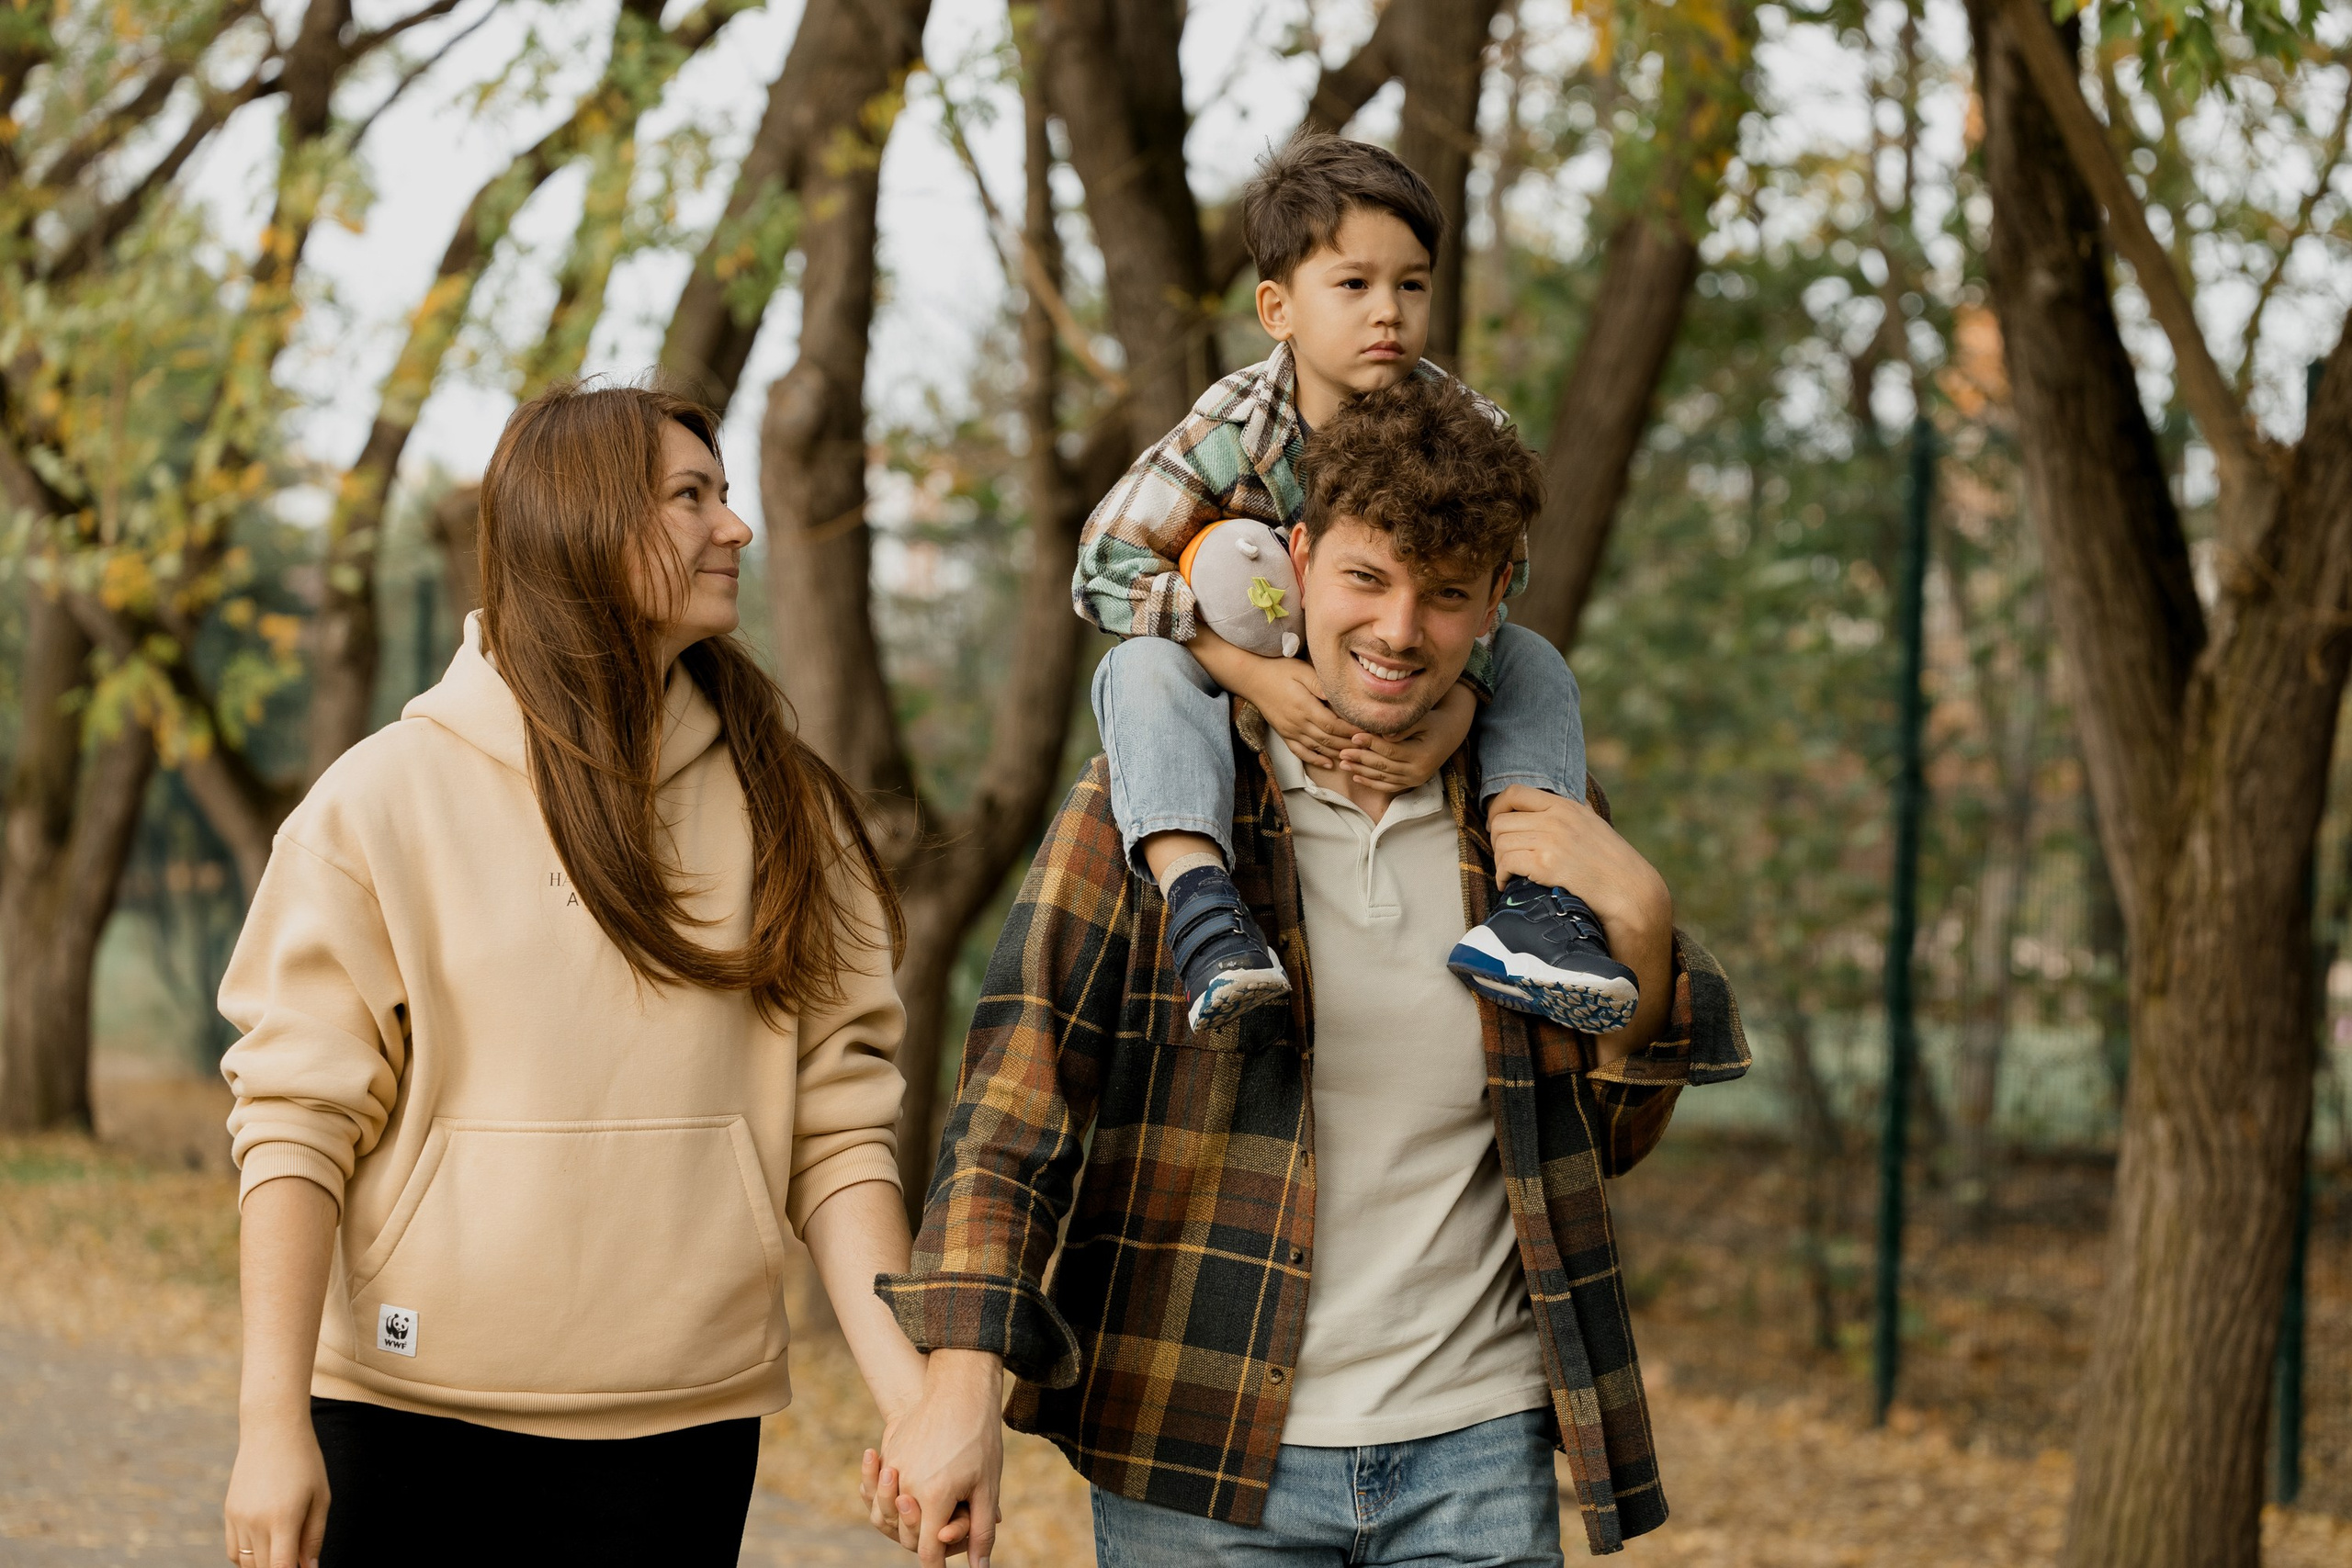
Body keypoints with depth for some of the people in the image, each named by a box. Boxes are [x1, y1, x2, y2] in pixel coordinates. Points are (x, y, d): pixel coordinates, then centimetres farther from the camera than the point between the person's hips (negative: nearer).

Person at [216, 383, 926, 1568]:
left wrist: (912, 1393, -9)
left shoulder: (781, 807, 7)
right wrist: (273, 1421, -12)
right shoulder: (389, 796, -2)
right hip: (419, 1421, -2)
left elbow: (836, 1120, 2)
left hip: (680, 1424, 2)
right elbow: (296, 1118, -5)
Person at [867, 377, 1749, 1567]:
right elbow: (1014, 1099, -9)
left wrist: (1637, 922, -6)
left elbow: (1609, 1140, 12)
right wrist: (961, 1378, -21)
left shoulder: (1536, 831, 6)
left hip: (1477, 1456, 2)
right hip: (1201, 1465, -2)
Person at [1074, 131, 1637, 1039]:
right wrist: (1254, 675, -34)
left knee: (1532, 663, -14)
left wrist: (1449, 723, -37)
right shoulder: (1232, 430, -22)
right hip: (1241, 682, -3)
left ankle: (1538, 897, -32)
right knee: (1142, 668, -31)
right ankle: (1199, 902, -49)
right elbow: (1109, 568, -24)